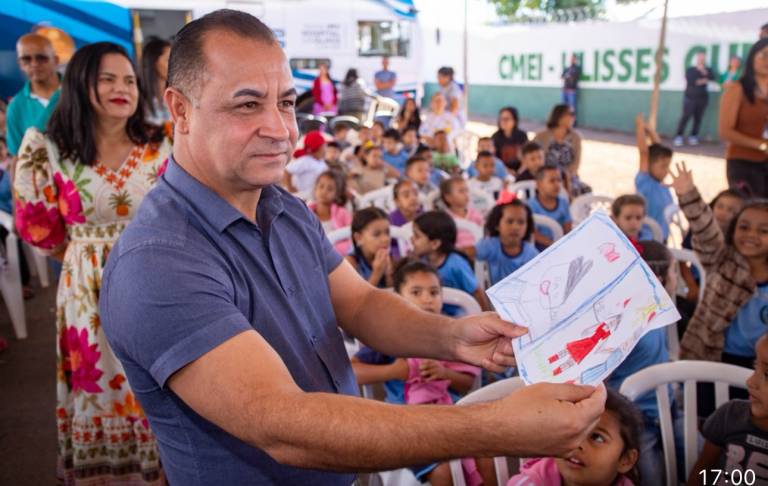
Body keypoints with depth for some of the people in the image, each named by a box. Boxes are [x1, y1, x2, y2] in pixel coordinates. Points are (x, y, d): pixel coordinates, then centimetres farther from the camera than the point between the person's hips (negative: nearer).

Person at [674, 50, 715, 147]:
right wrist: (703, 81, -5)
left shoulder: (707, 70, 13)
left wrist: (703, 70, -13)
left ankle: (693, 137, 8)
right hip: (690, 97, -4)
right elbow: (690, 81, -14)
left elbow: (712, 77, -7)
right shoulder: (690, 70, 2)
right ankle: (678, 137, -13)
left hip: (702, 98, 4)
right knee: (685, 116, -12)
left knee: (698, 118, 1)